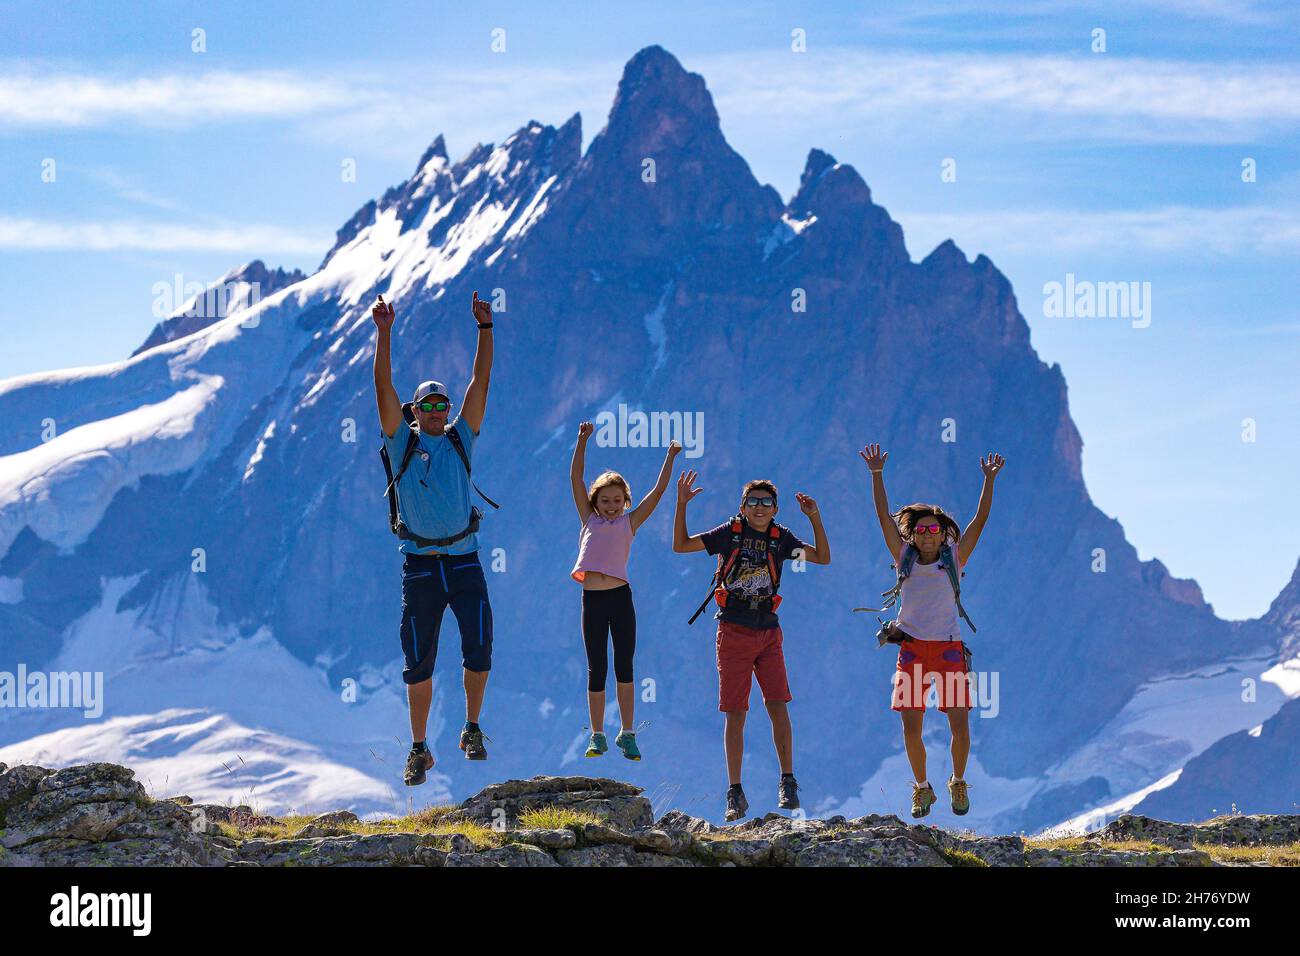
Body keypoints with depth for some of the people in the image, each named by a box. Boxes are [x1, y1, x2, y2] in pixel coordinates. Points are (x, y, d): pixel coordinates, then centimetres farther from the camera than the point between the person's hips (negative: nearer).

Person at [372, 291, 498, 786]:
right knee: (418, 664, 3)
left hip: (464, 562, 1)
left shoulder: (460, 438, 8)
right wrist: (383, 334, -11)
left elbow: (480, 382, 3)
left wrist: (485, 328, -3)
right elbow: (384, 387, -4)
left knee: (479, 651, -11)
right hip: (419, 567, -1)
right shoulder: (402, 442, 5)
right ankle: (419, 749, 13)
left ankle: (472, 730, 9)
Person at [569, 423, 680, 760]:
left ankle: (627, 734, 7)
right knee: (596, 670, 4)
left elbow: (658, 491, 7)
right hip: (592, 600, 1)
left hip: (621, 598, -1)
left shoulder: (629, 522, 9)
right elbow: (576, 478, 8)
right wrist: (583, 440, 3)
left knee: (624, 667, 1)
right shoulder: (589, 519, 12)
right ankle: (598, 736, 11)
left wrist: (670, 457, 6)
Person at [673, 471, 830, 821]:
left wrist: (815, 518, -3)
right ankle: (735, 793, 4)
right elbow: (680, 545, 3)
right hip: (733, 631, -2)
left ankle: (787, 783, 5)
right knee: (735, 714, -2)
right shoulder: (730, 532, 0)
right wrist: (681, 504, -7)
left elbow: (823, 558, 7)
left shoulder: (780, 537, 5)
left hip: (768, 632, 2)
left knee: (778, 705, -8)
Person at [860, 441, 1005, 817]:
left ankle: (958, 782, 16)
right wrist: (876, 474, -4)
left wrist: (989, 480, -9)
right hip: (912, 649, 1)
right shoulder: (905, 560, 7)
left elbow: (980, 520, -1)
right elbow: (884, 516, 3)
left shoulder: (953, 560, 5)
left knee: (960, 723, -8)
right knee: (911, 726, -3)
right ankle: (922, 788, 16)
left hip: (948, 649, -1)